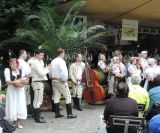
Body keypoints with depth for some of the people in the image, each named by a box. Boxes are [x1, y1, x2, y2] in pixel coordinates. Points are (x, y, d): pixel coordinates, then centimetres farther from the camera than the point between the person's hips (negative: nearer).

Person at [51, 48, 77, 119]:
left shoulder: (53, 61, 8)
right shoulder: (61, 61, -15)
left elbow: (51, 71, 8)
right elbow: (64, 72, -23)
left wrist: (53, 78, 11)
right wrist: (65, 80, -13)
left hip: (54, 80, 8)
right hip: (61, 81, -8)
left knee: (56, 97, 11)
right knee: (68, 96, 0)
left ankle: (57, 113, 15)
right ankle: (69, 114, 0)